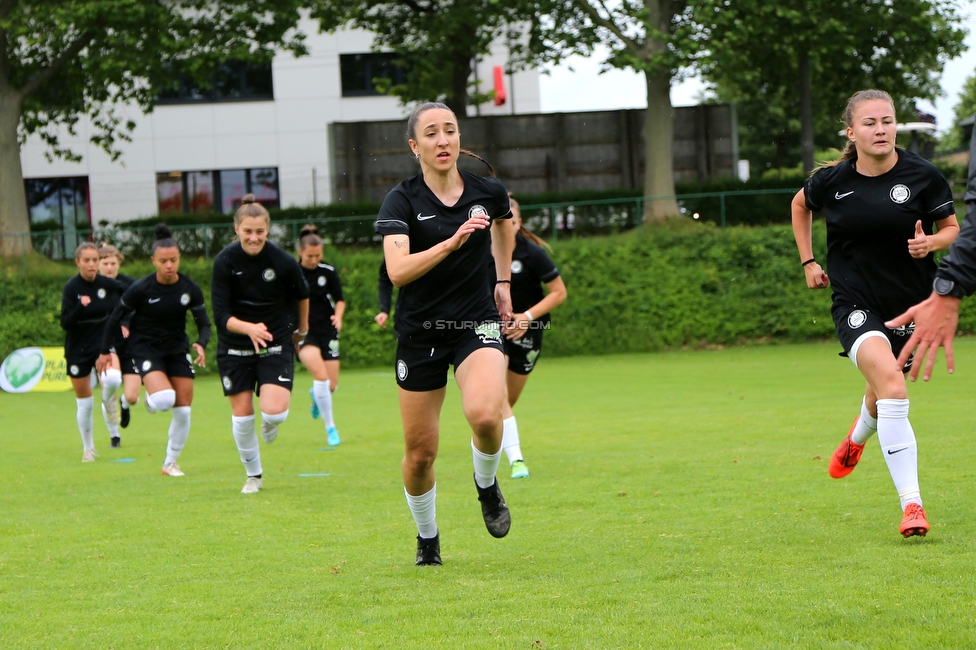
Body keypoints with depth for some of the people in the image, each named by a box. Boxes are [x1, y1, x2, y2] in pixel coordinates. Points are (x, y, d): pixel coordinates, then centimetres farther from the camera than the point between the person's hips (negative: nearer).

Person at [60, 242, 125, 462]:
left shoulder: (108, 284, -6)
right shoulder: (71, 288, -13)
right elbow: (65, 323, -18)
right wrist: (80, 307, -35)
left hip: (104, 343, 1)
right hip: (78, 350, -1)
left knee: (112, 379, -31)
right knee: (84, 403, 6)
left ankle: (108, 400, 5)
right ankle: (88, 449, 27)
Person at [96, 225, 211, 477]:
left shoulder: (190, 289, -9)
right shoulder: (141, 289, -17)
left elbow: (204, 323, -3)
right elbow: (116, 317, -5)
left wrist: (201, 345, -24)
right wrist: (105, 351, 1)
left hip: (177, 349, 4)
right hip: (145, 349, -4)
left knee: (183, 410, 0)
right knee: (164, 399, -27)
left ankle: (171, 462, 20)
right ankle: (149, 399, 12)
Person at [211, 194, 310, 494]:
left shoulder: (284, 262, -16)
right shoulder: (225, 261, -15)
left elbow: (301, 295, 6)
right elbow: (221, 315, -18)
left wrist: (302, 328, 20)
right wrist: (249, 328, -36)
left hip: (276, 343, -1)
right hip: (235, 346, 1)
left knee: (275, 411, -17)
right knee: (242, 414, 2)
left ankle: (271, 422, 23)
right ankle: (253, 475, 24)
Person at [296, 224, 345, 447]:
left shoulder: (328, 272, -2)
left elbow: (340, 299, 8)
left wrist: (338, 316, -11)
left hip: (326, 329, 3)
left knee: (331, 385, 3)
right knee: (320, 374, -23)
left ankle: (316, 395, 43)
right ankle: (330, 428, -12)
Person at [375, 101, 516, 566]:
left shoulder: (487, 192, -1)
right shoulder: (401, 201, -10)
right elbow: (398, 271, -26)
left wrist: (503, 280, 24)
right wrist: (453, 241, -36)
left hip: (477, 325, 1)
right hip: (420, 332, -1)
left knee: (485, 414, -29)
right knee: (420, 452, 4)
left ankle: (487, 485, 4)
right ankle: (427, 539, 30)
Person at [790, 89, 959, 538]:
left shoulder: (923, 176, -8)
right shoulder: (832, 180, -4)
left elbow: (953, 228, 3)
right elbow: (801, 205, 19)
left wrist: (931, 242, -20)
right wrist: (808, 262, 13)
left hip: (910, 306, 2)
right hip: (856, 304, -2)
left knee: (881, 397, 19)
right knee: (892, 387, -26)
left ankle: (857, 438, 60)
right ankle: (911, 505, -27)